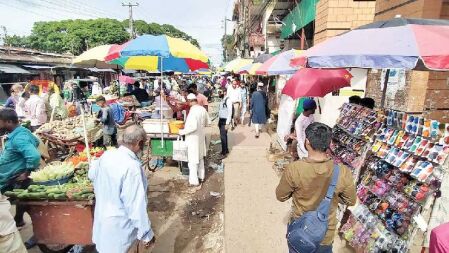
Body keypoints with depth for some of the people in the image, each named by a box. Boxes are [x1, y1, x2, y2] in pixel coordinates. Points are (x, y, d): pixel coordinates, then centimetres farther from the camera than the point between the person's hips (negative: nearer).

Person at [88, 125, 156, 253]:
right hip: (120, 226, -7)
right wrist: (146, 234, -20)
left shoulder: (107, 155, -7)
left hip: (103, 217, 7)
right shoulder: (132, 167, -32)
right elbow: (136, 205, -30)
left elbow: (92, 174, 14)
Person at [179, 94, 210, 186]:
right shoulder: (202, 109, -1)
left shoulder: (192, 111, -24)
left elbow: (193, 127, -28)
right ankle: (201, 176, 36)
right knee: (200, 157, 21)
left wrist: (182, 132, -17)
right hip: (201, 136, 8)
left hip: (193, 138, -8)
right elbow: (208, 122, 9)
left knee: (193, 160, 4)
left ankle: (194, 181, 13)